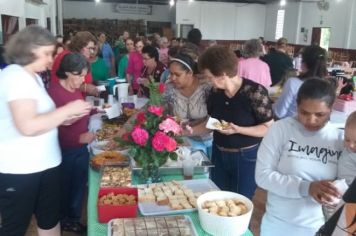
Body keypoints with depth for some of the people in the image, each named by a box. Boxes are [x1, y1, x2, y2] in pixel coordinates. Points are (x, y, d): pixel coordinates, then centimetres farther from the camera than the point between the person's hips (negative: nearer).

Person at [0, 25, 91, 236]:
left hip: (45, 164, 9)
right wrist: (67, 109, -20)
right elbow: (27, 126, -28)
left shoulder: (32, 77, 12)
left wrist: (63, 119, 2)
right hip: (20, 170, -9)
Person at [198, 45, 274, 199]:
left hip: (246, 158, -6)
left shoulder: (255, 92, -20)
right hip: (219, 155, 6)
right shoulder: (215, 92, -1)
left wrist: (238, 129, -28)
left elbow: (269, 128, -17)